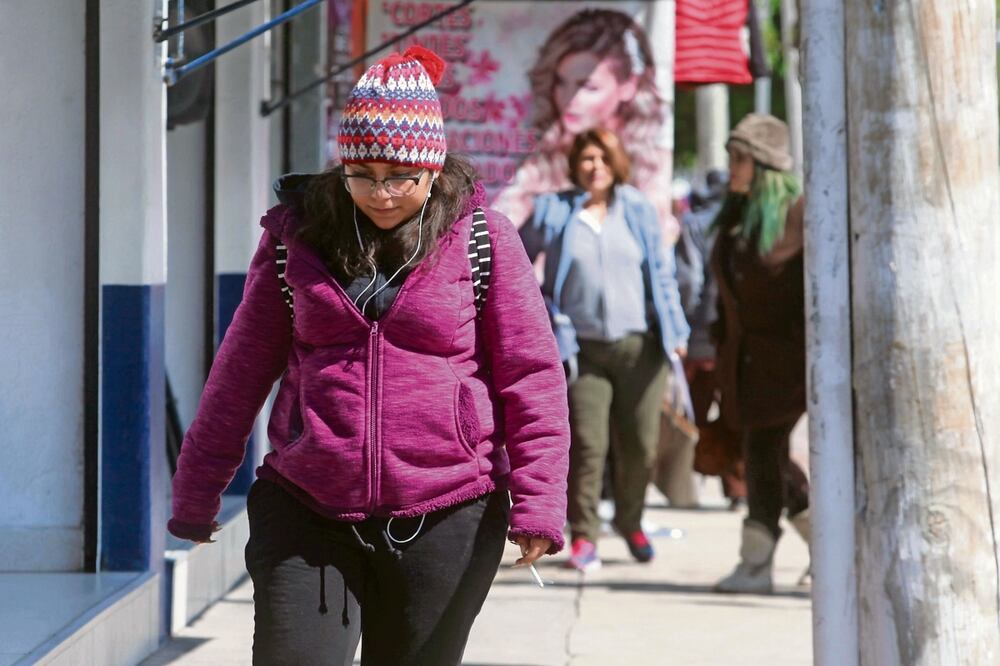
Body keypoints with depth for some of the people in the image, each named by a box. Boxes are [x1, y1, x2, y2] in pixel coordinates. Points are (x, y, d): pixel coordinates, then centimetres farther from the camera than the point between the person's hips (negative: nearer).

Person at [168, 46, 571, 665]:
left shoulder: (484, 242, -1)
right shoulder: (298, 236, 5)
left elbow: (532, 378, -2)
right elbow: (243, 368, 10)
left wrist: (538, 501, -10)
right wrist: (198, 491, 13)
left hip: (445, 520, -1)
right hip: (305, 517, 1)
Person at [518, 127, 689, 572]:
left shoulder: (637, 209, 8)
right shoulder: (553, 212, 3)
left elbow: (661, 272, 12)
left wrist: (673, 330, 8)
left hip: (638, 345, 2)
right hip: (583, 348, -2)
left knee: (640, 444, 4)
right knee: (587, 444, -10)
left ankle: (630, 521, 26)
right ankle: (583, 534, 0)